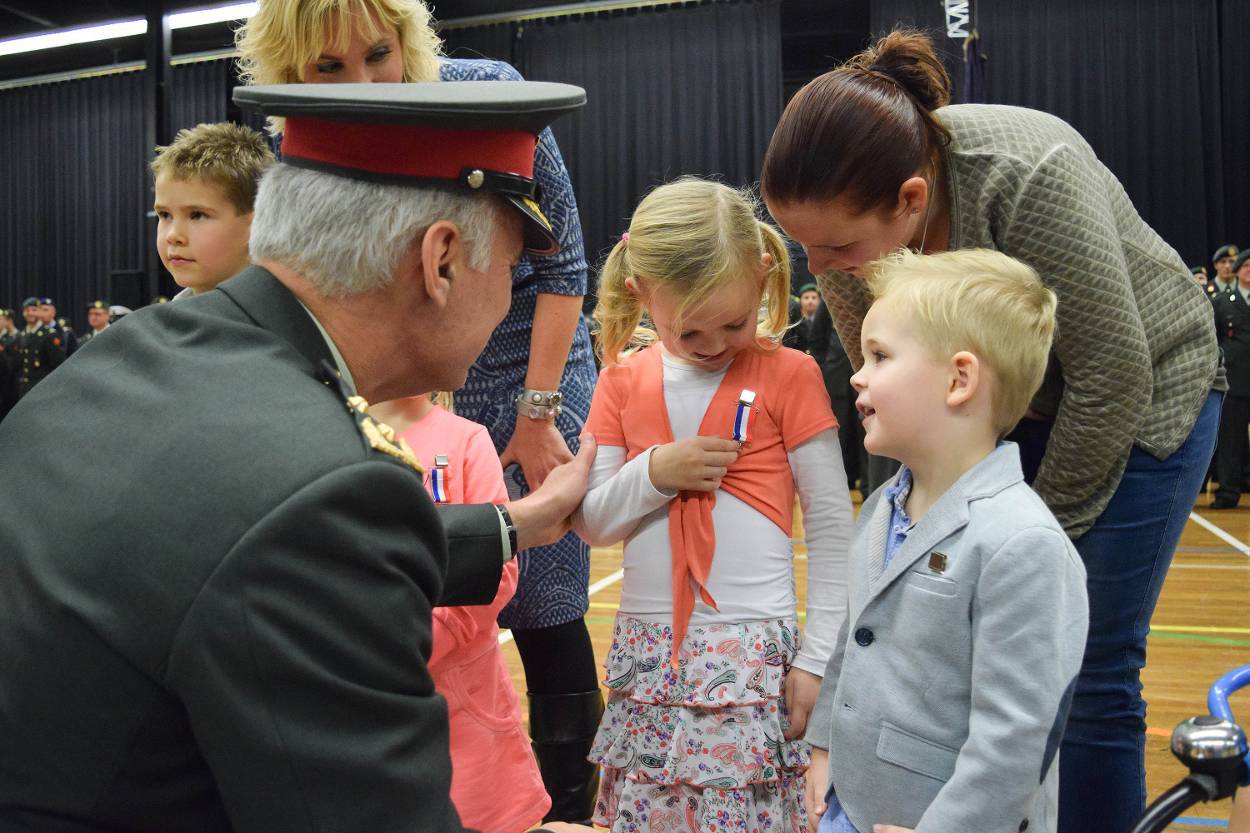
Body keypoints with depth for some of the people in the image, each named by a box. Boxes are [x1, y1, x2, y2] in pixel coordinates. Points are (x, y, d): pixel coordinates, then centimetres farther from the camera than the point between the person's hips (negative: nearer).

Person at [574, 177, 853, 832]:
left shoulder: (789, 375, -5)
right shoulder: (623, 380, 5)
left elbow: (832, 527, -2)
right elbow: (590, 524, 5)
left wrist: (818, 657, -4)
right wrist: (654, 472, -13)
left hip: (754, 651, -3)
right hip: (647, 649, 4)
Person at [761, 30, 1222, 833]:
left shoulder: (1031, 176, -36)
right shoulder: (851, 225, -19)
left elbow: (1113, 378, -26)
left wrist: (1045, 532, -15)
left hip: (1139, 397, -4)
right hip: (1006, 407, 5)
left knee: (1091, 671, -5)